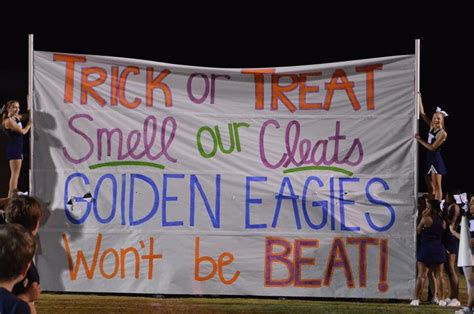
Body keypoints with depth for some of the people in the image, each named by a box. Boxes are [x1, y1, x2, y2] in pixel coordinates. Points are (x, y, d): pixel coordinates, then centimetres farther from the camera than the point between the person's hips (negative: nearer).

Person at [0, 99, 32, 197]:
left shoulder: (17, 117, 11)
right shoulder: (8, 121, -15)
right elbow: (23, 131, -17)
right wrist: (29, 124, 0)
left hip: (18, 149, 10)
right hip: (13, 149, -10)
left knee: (15, 175, 11)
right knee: (15, 174, -11)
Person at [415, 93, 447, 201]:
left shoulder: (443, 133, -13)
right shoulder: (432, 127, 8)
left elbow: (432, 147, -16)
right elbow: (422, 114, 12)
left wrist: (420, 140, -12)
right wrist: (419, 98, 10)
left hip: (436, 160, -8)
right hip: (429, 159, 8)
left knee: (437, 187, -9)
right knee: (430, 187, 9)